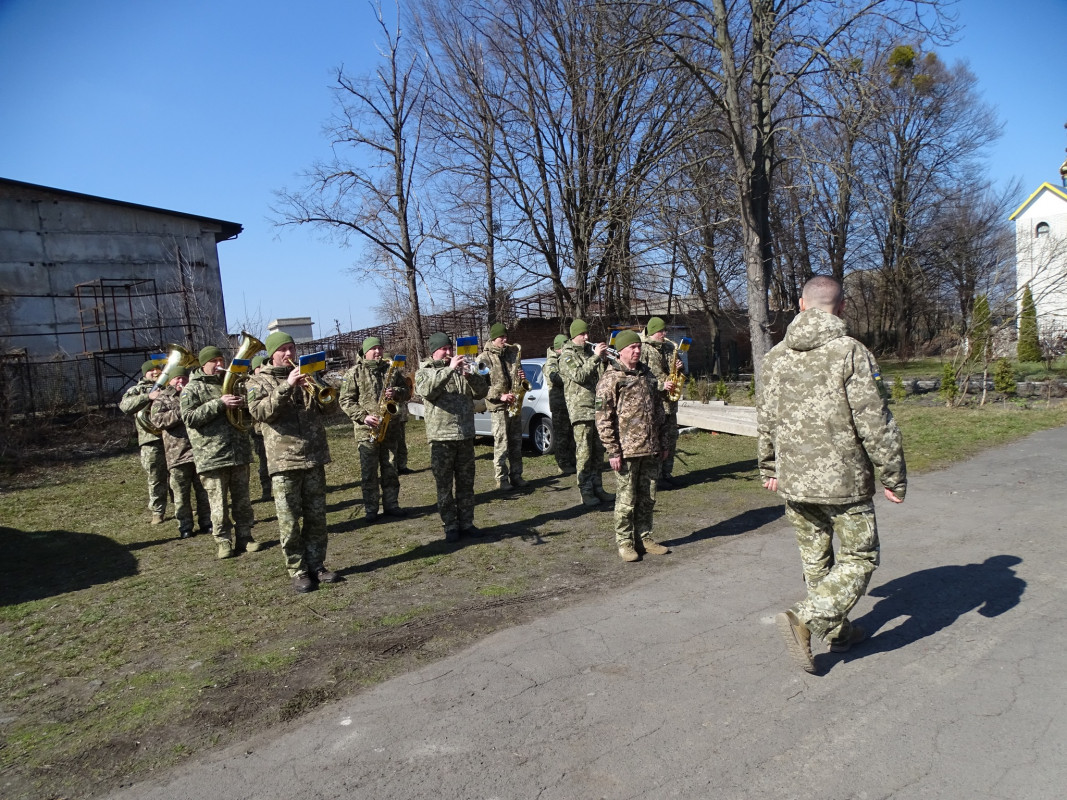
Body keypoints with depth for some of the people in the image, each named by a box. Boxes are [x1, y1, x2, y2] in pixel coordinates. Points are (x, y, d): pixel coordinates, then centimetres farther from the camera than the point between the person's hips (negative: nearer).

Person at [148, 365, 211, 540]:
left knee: (204, 490, 7)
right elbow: (158, 419, -10)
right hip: (178, 452, -2)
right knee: (181, 493, 4)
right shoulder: (163, 399, 6)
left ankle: (206, 522, 17)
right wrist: (180, 411, -17)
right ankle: (184, 526, 14)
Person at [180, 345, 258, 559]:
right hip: (212, 455, -4)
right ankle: (223, 541, 10)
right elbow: (189, 418, -12)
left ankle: (244, 537, 18)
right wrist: (219, 404, -19)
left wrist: (243, 404, 1)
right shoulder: (192, 388, 1)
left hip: (239, 451, 5)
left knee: (242, 499, 9)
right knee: (219, 502, 0)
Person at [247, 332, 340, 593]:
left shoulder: (305, 375, 15)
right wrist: (286, 386, -21)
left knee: (316, 516, 9)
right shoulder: (260, 381, 4)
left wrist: (317, 388, -10)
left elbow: (329, 408, 9)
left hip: (314, 456, 4)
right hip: (283, 460, -3)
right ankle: (298, 571, 10)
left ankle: (316, 564, 20)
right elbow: (259, 412, -14)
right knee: (289, 521, -1)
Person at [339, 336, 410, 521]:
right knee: (369, 471, 1)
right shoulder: (354, 373, -1)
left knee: (390, 469, 10)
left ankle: (391, 504, 19)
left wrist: (396, 393, -8)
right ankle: (370, 509, 10)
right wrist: (363, 416, -16)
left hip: (390, 428, 3)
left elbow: (406, 392, 15)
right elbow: (345, 401, -4)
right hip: (366, 430, -3)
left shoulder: (392, 369, 10)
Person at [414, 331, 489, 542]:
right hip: (441, 437, -3)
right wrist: (450, 369, -24)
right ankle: (450, 526, 11)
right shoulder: (424, 371, 3)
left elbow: (482, 392, 6)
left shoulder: (462, 369, 14)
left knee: (466, 483, 10)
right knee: (444, 485, 2)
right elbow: (427, 390, -20)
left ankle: (466, 523, 19)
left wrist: (470, 374, -12)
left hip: (466, 436, 4)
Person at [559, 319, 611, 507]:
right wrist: (595, 357, -19)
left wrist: (604, 360, -5)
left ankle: (597, 487, 18)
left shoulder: (591, 352, 17)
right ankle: (586, 491, 0)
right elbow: (579, 376, -17)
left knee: (598, 451, 9)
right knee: (584, 451, -5)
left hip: (597, 408, 6)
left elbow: (602, 377, 12)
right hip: (581, 409, -6)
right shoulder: (567, 356, -2)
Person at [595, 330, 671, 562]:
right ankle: (624, 542, 16)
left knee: (648, 498, 13)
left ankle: (644, 538, 27)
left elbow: (658, 410, 19)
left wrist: (663, 443, 16)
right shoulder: (611, 378, -7)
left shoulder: (647, 374, 14)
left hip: (651, 450, 6)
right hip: (627, 451, -6)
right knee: (626, 499, 3)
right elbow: (603, 418, -11)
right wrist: (612, 451, -15)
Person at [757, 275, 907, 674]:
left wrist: (770, 469, 22)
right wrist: (894, 477, -3)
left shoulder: (776, 356, 3)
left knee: (815, 558, 20)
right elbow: (874, 423, -15)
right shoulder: (851, 352, -14)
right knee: (859, 558, 9)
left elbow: (765, 420, 10)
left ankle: (837, 629, 33)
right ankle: (804, 617, -6)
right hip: (843, 479, -5)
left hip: (793, 480, 6)